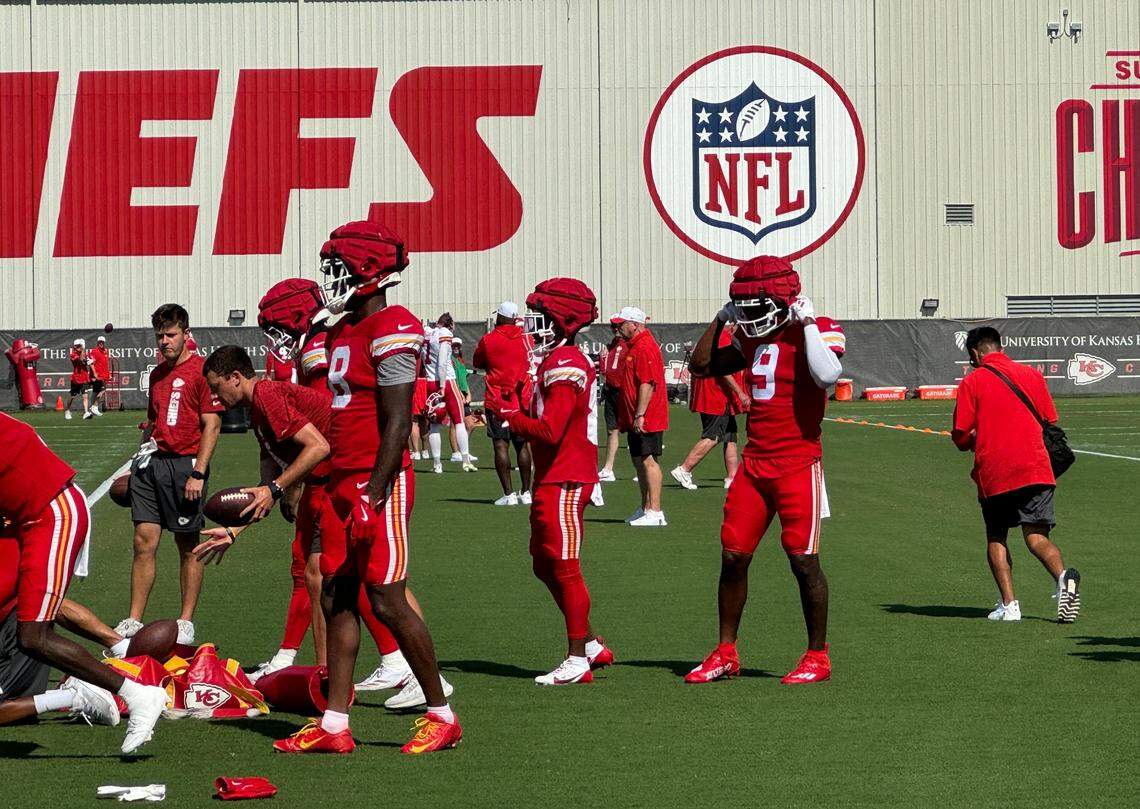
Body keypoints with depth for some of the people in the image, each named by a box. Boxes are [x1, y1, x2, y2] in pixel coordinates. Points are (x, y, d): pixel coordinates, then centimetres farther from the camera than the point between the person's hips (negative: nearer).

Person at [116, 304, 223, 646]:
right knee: (144, 541, 2)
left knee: (188, 546, 3)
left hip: (184, 464, -6)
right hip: (152, 464, 6)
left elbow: (212, 426, -10)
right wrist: (141, 460, 19)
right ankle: (133, 621, 6)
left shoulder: (201, 371, -6)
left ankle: (186, 622, 11)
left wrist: (198, 474, -15)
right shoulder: (157, 374, 16)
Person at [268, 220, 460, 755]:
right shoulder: (345, 332, 16)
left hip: (379, 484, -10)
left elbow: (397, 424, -18)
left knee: (387, 601, -7)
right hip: (344, 481, 10)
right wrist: (338, 489, 20)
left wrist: (374, 494, -23)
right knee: (337, 598, 8)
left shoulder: (390, 334, -14)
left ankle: (441, 715, 5)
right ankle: (334, 726, 11)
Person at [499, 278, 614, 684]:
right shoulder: (557, 360, 16)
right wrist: (514, 413, 3)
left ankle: (578, 660, 3)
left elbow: (549, 430, -23)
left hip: (565, 482, -11)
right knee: (545, 564, 16)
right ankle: (592, 645, 22)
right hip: (552, 479, 11)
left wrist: (508, 416, -11)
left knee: (564, 567, -4)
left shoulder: (564, 365, -17)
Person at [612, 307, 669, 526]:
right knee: (640, 462, 14)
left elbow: (648, 384, -22)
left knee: (648, 460, -10)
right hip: (636, 419, 11)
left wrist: (640, 415, -24)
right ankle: (646, 509, 22)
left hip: (646, 419, -11)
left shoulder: (645, 347, -15)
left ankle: (654, 512, -11)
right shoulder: (633, 345, 18)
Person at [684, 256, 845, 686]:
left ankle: (817, 656, 9)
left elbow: (827, 377, -29)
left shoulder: (818, 331, -9)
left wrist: (807, 324, -21)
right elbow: (701, 366, 21)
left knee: (803, 561, -2)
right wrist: (720, 320, 11)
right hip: (754, 464, 7)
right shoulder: (754, 339, 12)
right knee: (733, 557, 7)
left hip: (798, 464, -7)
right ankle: (726, 653, 16)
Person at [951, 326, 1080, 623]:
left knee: (996, 538, 13)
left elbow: (961, 435, 0)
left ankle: (1008, 603, 1)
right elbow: (1051, 422, 15)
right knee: (1037, 537, -2)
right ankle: (1063, 576, -31)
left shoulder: (971, 382, 2)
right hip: (1036, 469, 2)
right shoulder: (1032, 375, 11)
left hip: (992, 474, -2)